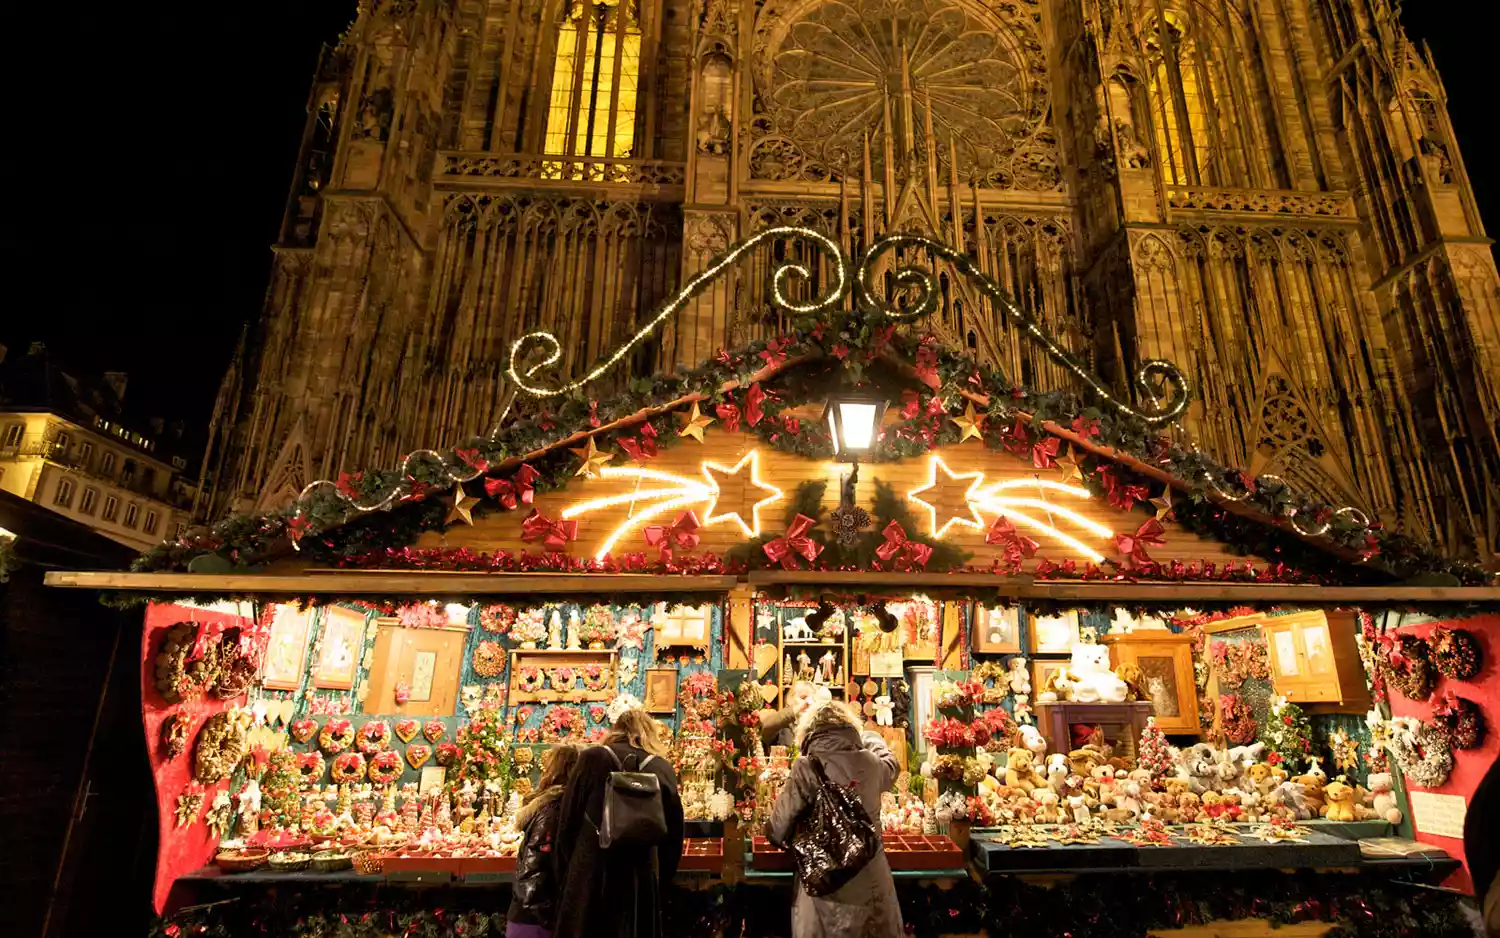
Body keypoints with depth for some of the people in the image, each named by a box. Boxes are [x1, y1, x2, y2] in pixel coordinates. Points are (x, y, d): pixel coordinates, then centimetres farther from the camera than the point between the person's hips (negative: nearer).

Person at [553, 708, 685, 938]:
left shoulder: (592, 758, -1)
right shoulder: (663, 769, 3)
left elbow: (567, 823, 2)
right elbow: (674, 834, 5)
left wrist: (567, 871, 16)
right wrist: (660, 877, 19)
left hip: (589, 875, -1)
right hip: (642, 878, 2)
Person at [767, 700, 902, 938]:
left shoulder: (807, 768, -13)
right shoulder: (871, 764, -2)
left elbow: (777, 830, -9)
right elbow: (891, 763, 24)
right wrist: (868, 736, 42)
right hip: (871, 883, 3)